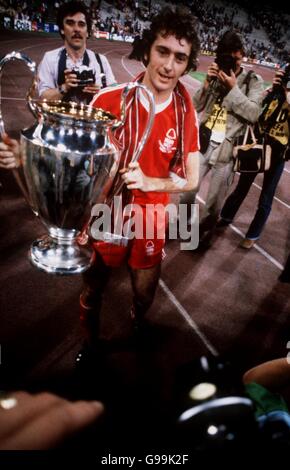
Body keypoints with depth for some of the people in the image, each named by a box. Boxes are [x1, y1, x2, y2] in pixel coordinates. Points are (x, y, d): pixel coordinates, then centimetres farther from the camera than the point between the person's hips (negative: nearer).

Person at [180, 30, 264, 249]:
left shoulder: (253, 80, -2)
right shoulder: (217, 75, 4)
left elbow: (253, 114, -12)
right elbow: (196, 106, 5)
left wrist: (234, 88, -16)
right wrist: (207, 83, -10)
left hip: (227, 149, -2)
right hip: (203, 143, 3)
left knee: (214, 202, 8)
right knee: (188, 190, 13)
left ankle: (204, 235, 30)